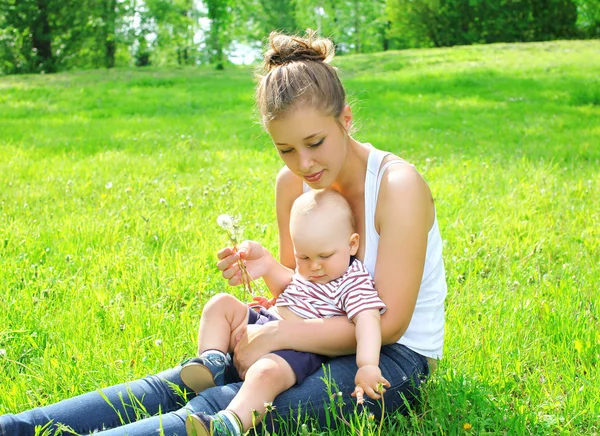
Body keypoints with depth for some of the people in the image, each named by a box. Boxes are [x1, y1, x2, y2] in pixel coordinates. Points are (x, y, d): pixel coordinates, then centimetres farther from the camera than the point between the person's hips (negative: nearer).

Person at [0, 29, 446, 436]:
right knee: (180, 383, -16)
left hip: (393, 357, -7)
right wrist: (267, 266, -13)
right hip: (328, 335, 7)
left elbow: (387, 323, -20)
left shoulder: (398, 185, -19)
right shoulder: (292, 182, 1)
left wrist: (273, 335, -21)